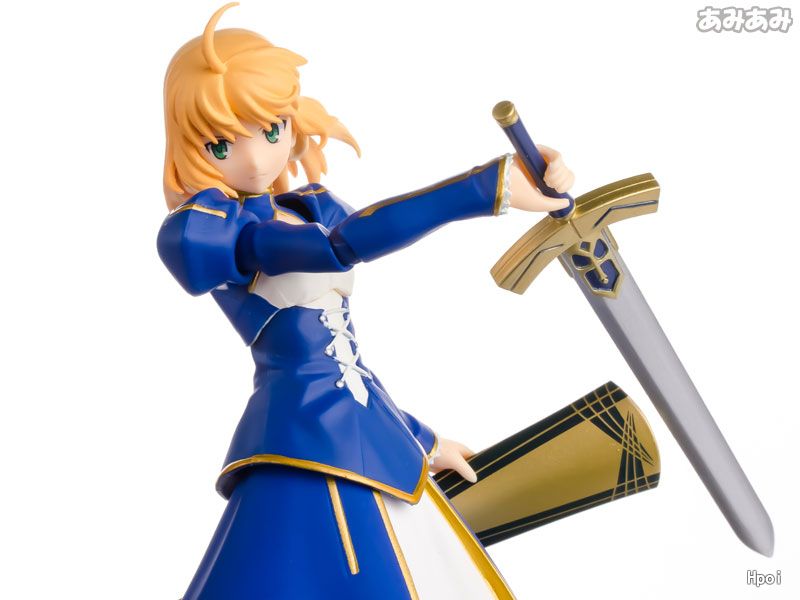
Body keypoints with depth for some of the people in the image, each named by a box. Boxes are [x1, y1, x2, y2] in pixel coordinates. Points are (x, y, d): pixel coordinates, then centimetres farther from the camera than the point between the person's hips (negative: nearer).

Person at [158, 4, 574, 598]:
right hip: (305, 448, -7)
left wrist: (419, 438, 26)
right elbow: (341, 247, -29)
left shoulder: (311, 208, 12)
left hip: (375, 435, 7)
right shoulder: (197, 230, -12)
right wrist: (491, 185, -33)